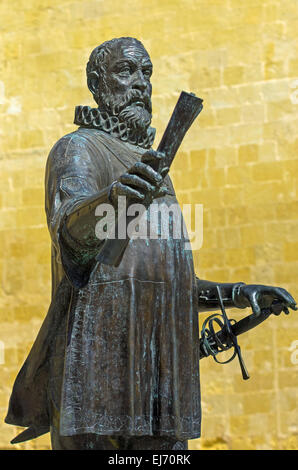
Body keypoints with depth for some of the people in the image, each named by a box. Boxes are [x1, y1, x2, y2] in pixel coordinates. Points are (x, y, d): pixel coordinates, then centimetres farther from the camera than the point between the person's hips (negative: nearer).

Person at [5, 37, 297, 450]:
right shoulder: (79, 149, 0)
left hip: (157, 375, 7)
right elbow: (71, 227, -24)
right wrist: (111, 198, -46)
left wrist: (235, 294, 14)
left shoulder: (147, 169, 25)